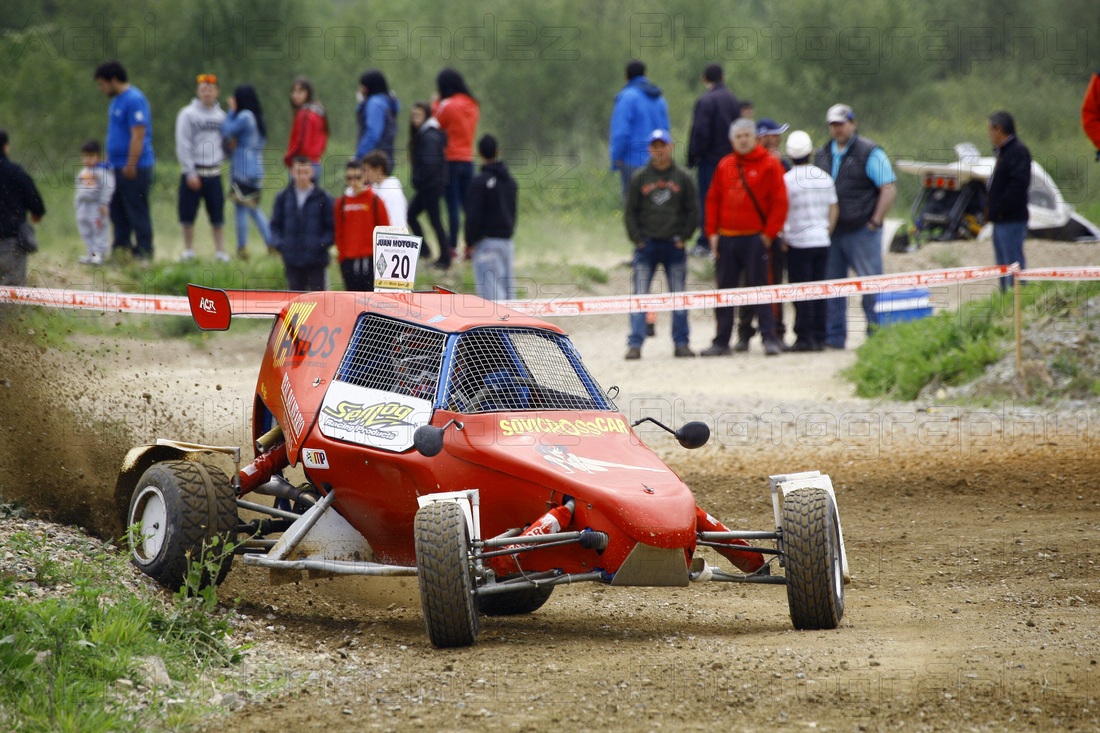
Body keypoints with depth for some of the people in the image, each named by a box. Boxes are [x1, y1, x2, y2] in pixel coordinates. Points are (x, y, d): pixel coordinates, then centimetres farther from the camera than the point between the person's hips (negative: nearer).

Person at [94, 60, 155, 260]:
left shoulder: (134, 100, -15)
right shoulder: (116, 101, 17)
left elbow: (138, 135, -20)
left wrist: (130, 165, -21)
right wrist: (108, 160, 20)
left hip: (133, 169, -10)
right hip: (118, 167, 10)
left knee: (137, 212, -5)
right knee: (117, 212, 11)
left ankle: (143, 252, -1)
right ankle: (120, 250, 16)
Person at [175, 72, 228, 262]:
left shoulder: (221, 115, 10)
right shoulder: (187, 114, -3)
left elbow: (226, 143, 18)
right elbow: (183, 145, -7)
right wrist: (190, 173, -13)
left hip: (214, 173, 3)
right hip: (193, 172, -3)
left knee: (217, 215, 2)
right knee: (188, 214, 1)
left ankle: (220, 251, 8)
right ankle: (188, 250, 15)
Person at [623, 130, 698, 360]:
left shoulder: (683, 178, 6)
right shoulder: (640, 178, 5)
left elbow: (692, 211, 8)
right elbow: (630, 212, 7)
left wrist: (683, 237, -1)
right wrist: (637, 239, -2)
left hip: (674, 246, 0)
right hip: (647, 246, 0)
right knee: (640, 297, -5)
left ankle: (681, 343, 10)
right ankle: (634, 344, -6)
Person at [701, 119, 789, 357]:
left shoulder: (769, 164, -2)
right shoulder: (725, 165, 11)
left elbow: (780, 201, -6)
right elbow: (713, 200, 14)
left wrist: (769, 233, -10)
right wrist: (712, 232, 5)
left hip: (755, 238, -5)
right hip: (726, 239, 5)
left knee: (759, 288, -4)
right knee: (725, 290, 7)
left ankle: (769, 338, 0)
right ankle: (721, 342, 11)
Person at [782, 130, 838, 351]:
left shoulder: (787, 179, -10)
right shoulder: (825, 178, 6)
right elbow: (834, 208, 11)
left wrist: (783, 237, -1)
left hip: (798, 242, -5)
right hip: (822, 242, 5)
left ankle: (804, 337, -3)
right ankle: (819, 337, 9)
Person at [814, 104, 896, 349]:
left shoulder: (870, 152, -4)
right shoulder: (822, 155, 15)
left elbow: (889, 188, -8)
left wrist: (875, 221, -12)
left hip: (861, 230, -6)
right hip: (831, 232, 6)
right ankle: (834, 337, 12)